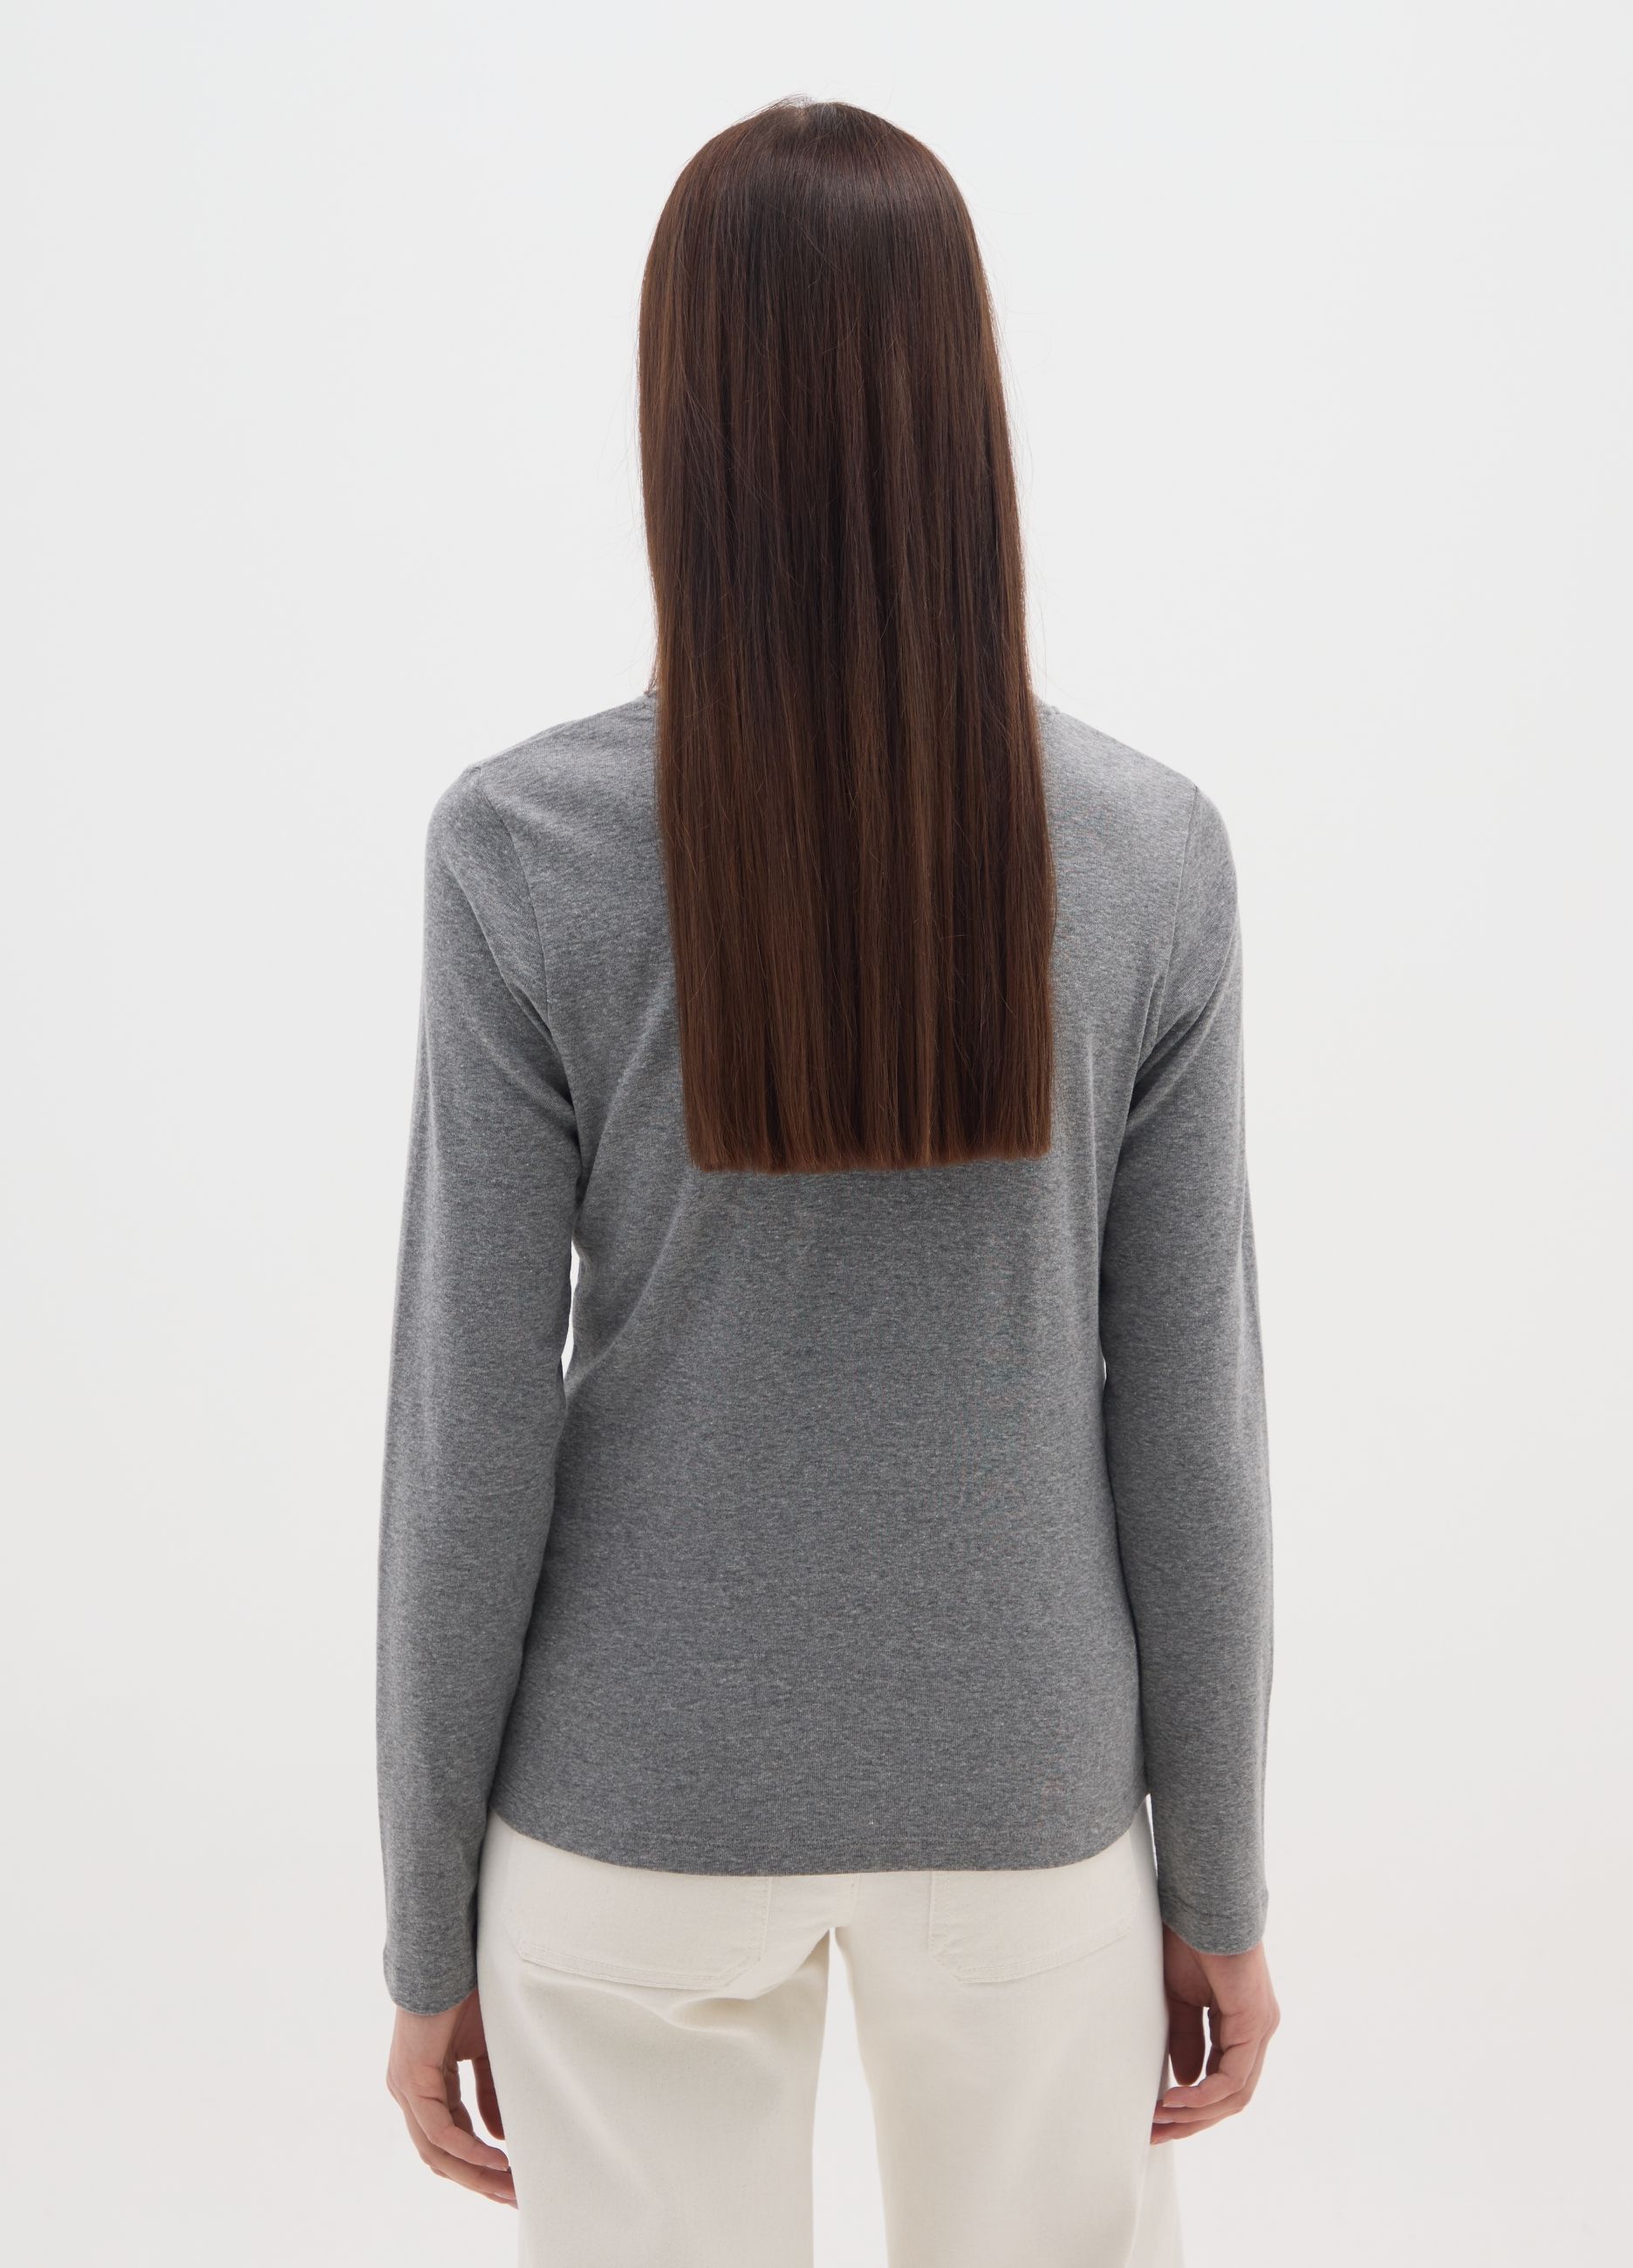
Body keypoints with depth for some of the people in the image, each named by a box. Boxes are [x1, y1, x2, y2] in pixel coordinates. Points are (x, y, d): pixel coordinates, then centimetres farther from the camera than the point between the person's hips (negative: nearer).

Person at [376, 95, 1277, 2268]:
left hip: (642, 1808, 0)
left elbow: (474, 1440, -11)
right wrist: (1222, 1878, 7)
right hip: (1032, 1793, 1)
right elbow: (1193, 1426, -7)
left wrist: (428, 1922, 2)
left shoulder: (522, 852, -15)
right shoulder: (1150, 856, -12)